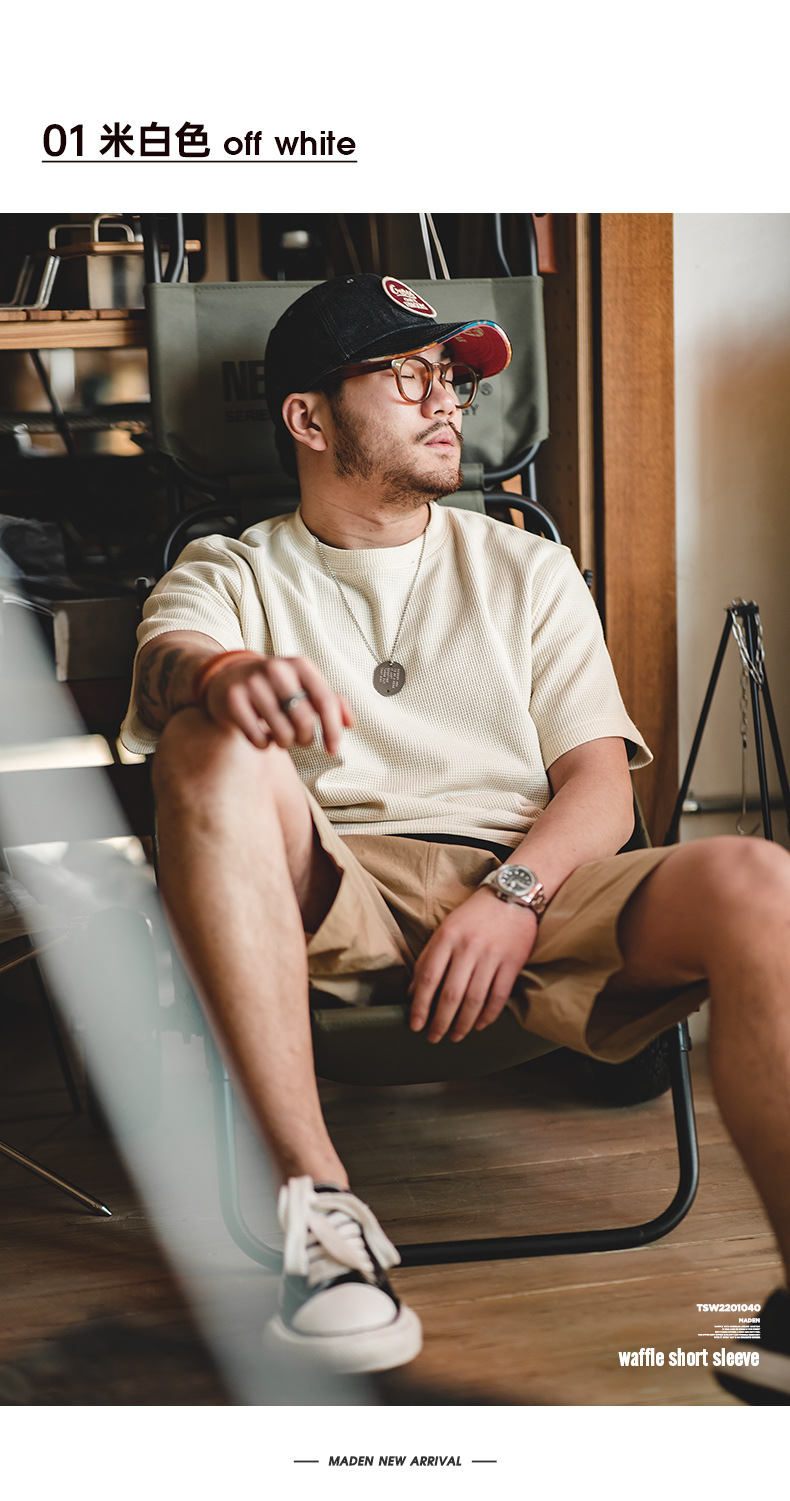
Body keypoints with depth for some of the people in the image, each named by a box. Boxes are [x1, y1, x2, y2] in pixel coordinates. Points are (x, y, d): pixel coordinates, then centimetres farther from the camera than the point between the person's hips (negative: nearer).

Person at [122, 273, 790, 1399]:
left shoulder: (530, 569, 23)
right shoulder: (230, 574, 18)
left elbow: (602, 783, 11)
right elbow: (167, 656, -8)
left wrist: (514, 894, -11)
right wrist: (229, 673, -35)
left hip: (532, 887, 1)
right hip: (332, 897, -1)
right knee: (212, 747, -31)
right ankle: (317, 1201, -34)